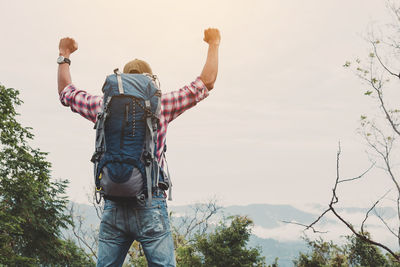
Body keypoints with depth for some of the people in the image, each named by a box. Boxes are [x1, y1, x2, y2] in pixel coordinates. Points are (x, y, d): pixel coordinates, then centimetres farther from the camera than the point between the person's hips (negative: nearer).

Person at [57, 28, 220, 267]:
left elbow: (66, 92, 27)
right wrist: (214, 44, 23)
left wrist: (64, 56, 41)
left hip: (113, 206, 3)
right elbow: (206, 82, 9)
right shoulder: (160, 105, 2)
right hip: (149, 205, -3)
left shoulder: (104, 106, 9)